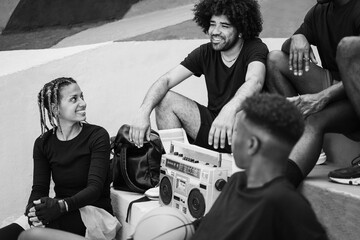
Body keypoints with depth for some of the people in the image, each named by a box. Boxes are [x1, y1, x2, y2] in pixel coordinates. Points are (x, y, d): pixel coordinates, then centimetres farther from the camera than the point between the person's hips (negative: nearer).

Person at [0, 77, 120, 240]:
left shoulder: (97, 136, -5)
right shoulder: (43, 143, 7)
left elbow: (95, 187, -14)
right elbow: (39, 188, 1)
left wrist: (62, 205, -33)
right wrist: (32, 209, -24)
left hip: (95, 212, -3)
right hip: (62, 214, 4)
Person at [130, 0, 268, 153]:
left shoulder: (255, 49, -11)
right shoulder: (205, 53, 2)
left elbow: (254, 82, -34)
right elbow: (166, 80, -6)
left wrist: (230, 109, -55)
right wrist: (144, 110, -26)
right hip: (212, 128, 5)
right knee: (164, 99, -9)